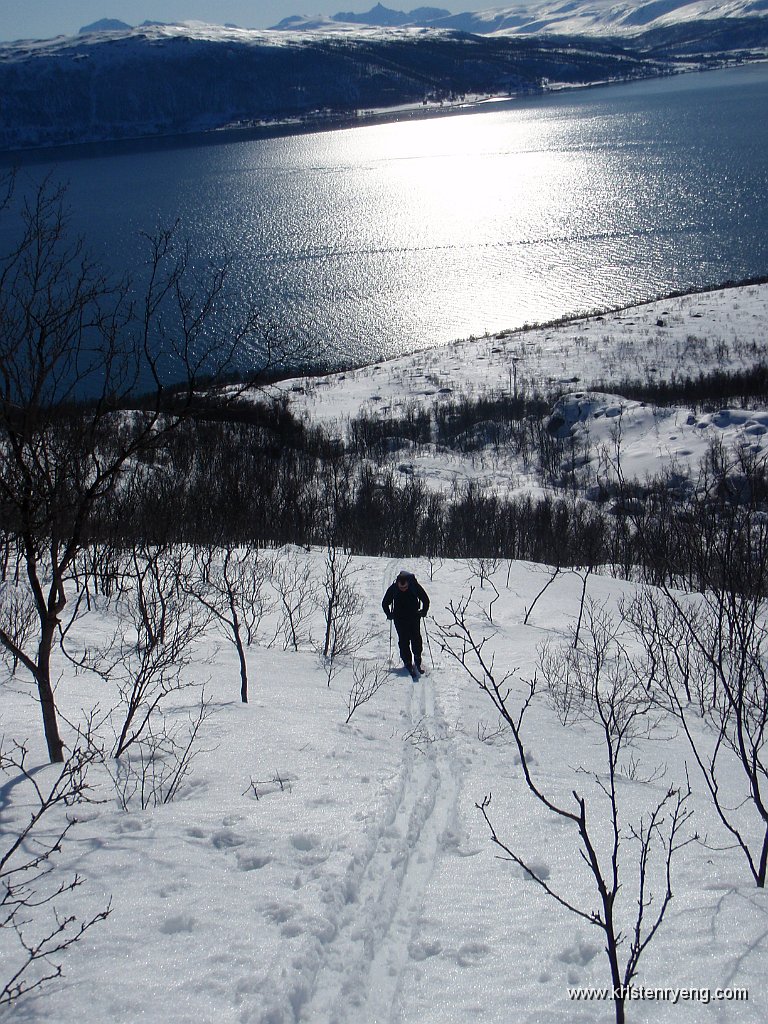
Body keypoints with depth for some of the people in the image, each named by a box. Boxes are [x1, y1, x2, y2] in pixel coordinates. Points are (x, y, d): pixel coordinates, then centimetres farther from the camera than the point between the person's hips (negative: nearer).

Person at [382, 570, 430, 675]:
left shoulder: (415, 587, -15)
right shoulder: (393, 589, -13)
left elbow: (426, 600, 1)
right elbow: (385, 603, 4)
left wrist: (423, 612, -6)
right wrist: (389, 614, -4)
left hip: (414, 616, 0)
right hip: (399, 619, 0)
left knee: (416, 638, -7)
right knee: (403, 640, -5)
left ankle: (417, 660, 5)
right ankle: (407, 662, 3)